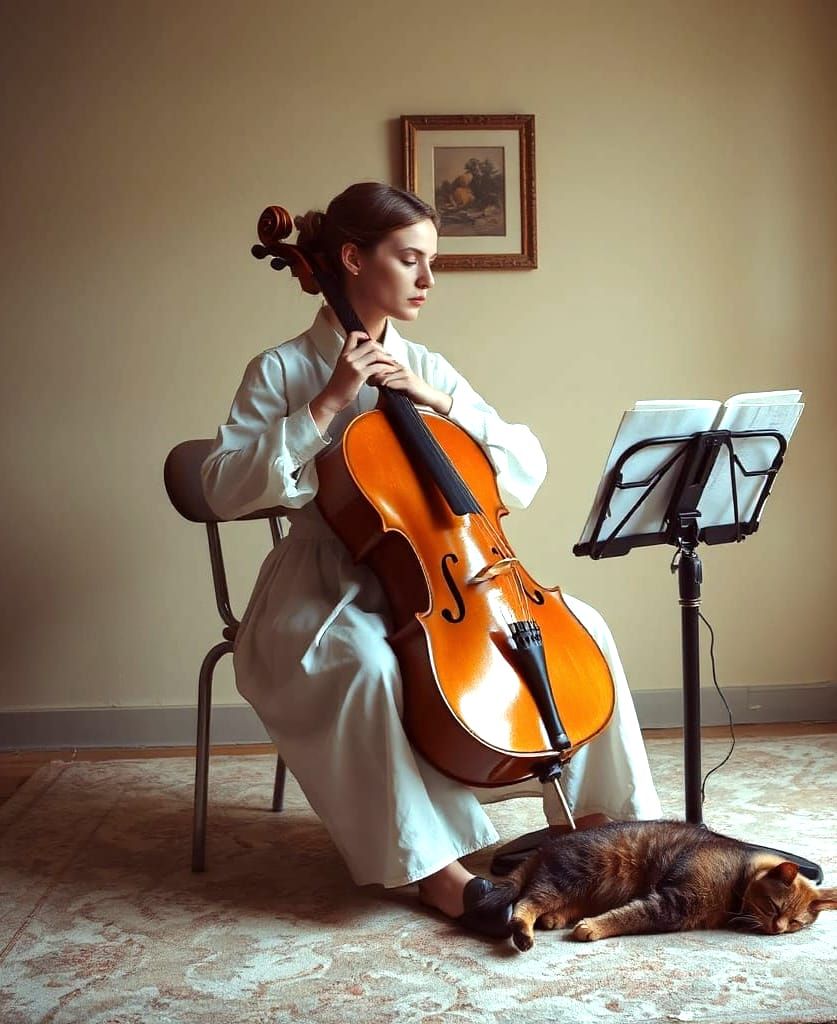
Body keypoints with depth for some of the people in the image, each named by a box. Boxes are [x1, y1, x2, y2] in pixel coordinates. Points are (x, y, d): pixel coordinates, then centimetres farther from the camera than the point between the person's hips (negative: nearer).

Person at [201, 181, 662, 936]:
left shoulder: (428, 368, 10)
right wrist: (327, 406, -19)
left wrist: (441, 403, -10)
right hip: (327, 595, -5)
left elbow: (527, 469, 4)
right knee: (369, 666, -37)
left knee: (580, 626, -13)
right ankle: (432, 863, -22)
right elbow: (226, 490, -16)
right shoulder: (281, 372, -3)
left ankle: (593, 820, -2)